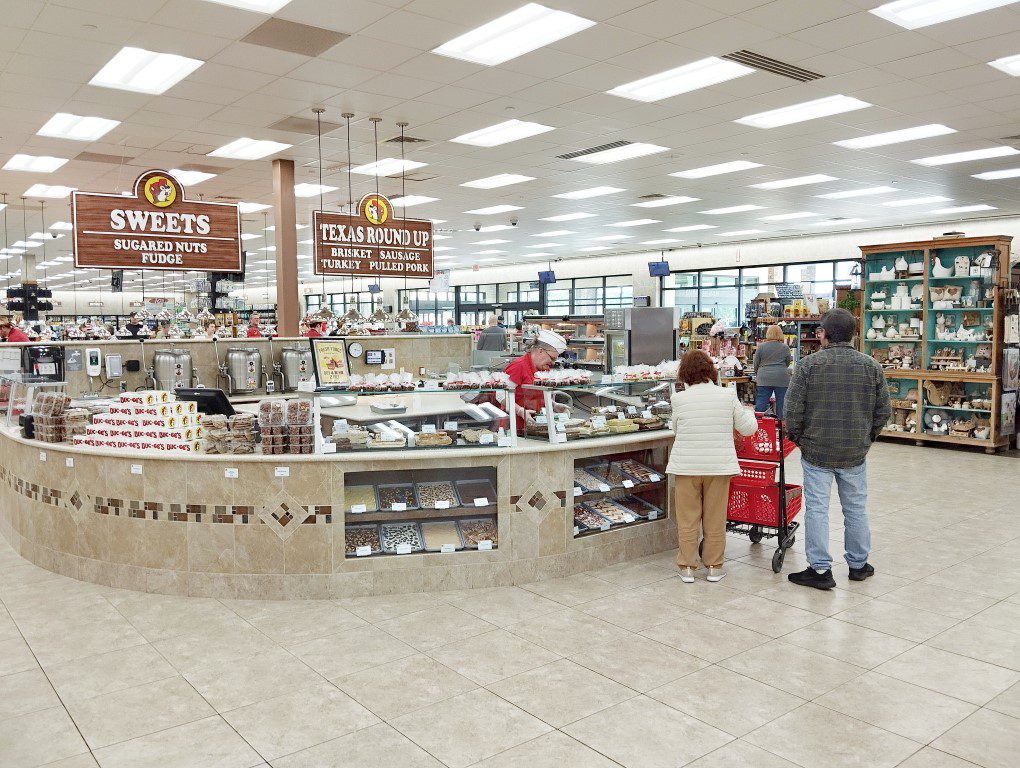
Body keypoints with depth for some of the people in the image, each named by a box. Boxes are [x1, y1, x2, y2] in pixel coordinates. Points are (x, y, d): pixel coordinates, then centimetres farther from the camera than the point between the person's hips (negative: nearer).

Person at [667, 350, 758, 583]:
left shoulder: (679, 399, -7)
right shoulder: (727, 395, -4)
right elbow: (748, 428, 4)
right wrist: (748, 412, 24)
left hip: (686, 467, -1)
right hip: (719, 466, 1)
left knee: (687, 520, 10)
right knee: (715, 520, 13)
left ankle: (687, 567, 16)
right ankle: (714, 566, 22)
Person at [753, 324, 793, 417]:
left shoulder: (761, 346, 0)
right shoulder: (785, 347, 0)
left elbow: (755, 364, 5)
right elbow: (787, 364, 12)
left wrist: (758, 375, 21)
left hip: (764, 379, 0)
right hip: (781, 378, 0)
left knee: (760, 404, 2)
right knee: (781, 404, 6)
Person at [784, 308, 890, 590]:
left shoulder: (808, 365, -10)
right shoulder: (871, 366, 0)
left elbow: (793, 409, -11)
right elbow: (883, 410, 4)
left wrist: (797, 437, 4)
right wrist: (867, 437, 17)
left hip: (816, 450, -3)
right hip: (855, 452, 3)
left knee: (817, 508, 3)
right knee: (856, 508, 15)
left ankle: (820, 569, 5)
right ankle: (858, 564, 27)